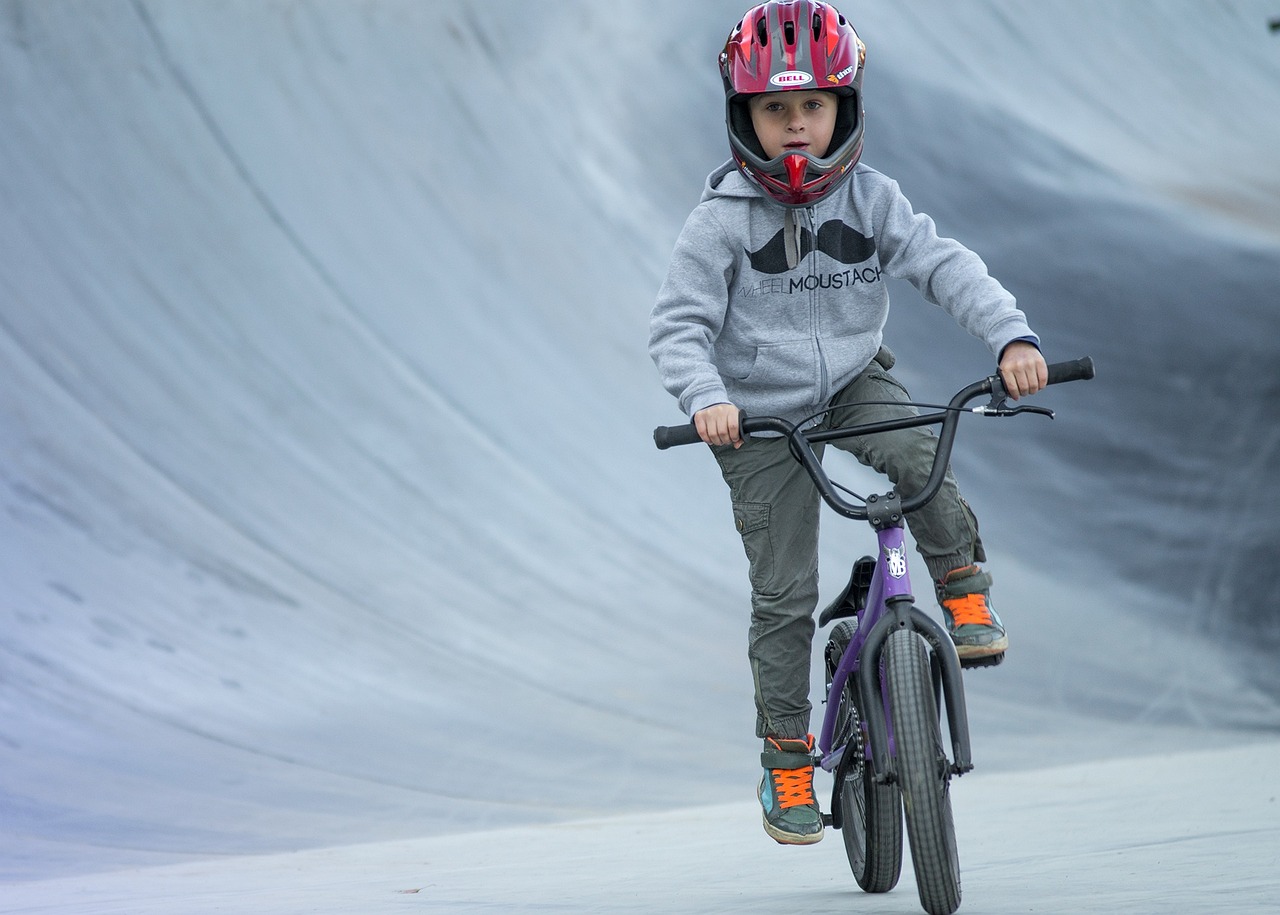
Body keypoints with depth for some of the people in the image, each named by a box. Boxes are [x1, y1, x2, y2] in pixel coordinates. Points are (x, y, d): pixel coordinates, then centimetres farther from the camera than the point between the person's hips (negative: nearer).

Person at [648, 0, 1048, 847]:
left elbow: (945, 265, -15)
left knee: (919, 459, -32)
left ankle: (966, 589, -7)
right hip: (762, 412, -2)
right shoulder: (723, 219, -14)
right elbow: (678, 325, -15)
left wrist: (1012, 336, -30)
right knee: (784, 592, -2)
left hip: (854, 382, 2)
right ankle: (787, 760, 11)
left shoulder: (871, 199, -7)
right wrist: (706, 398, -34)